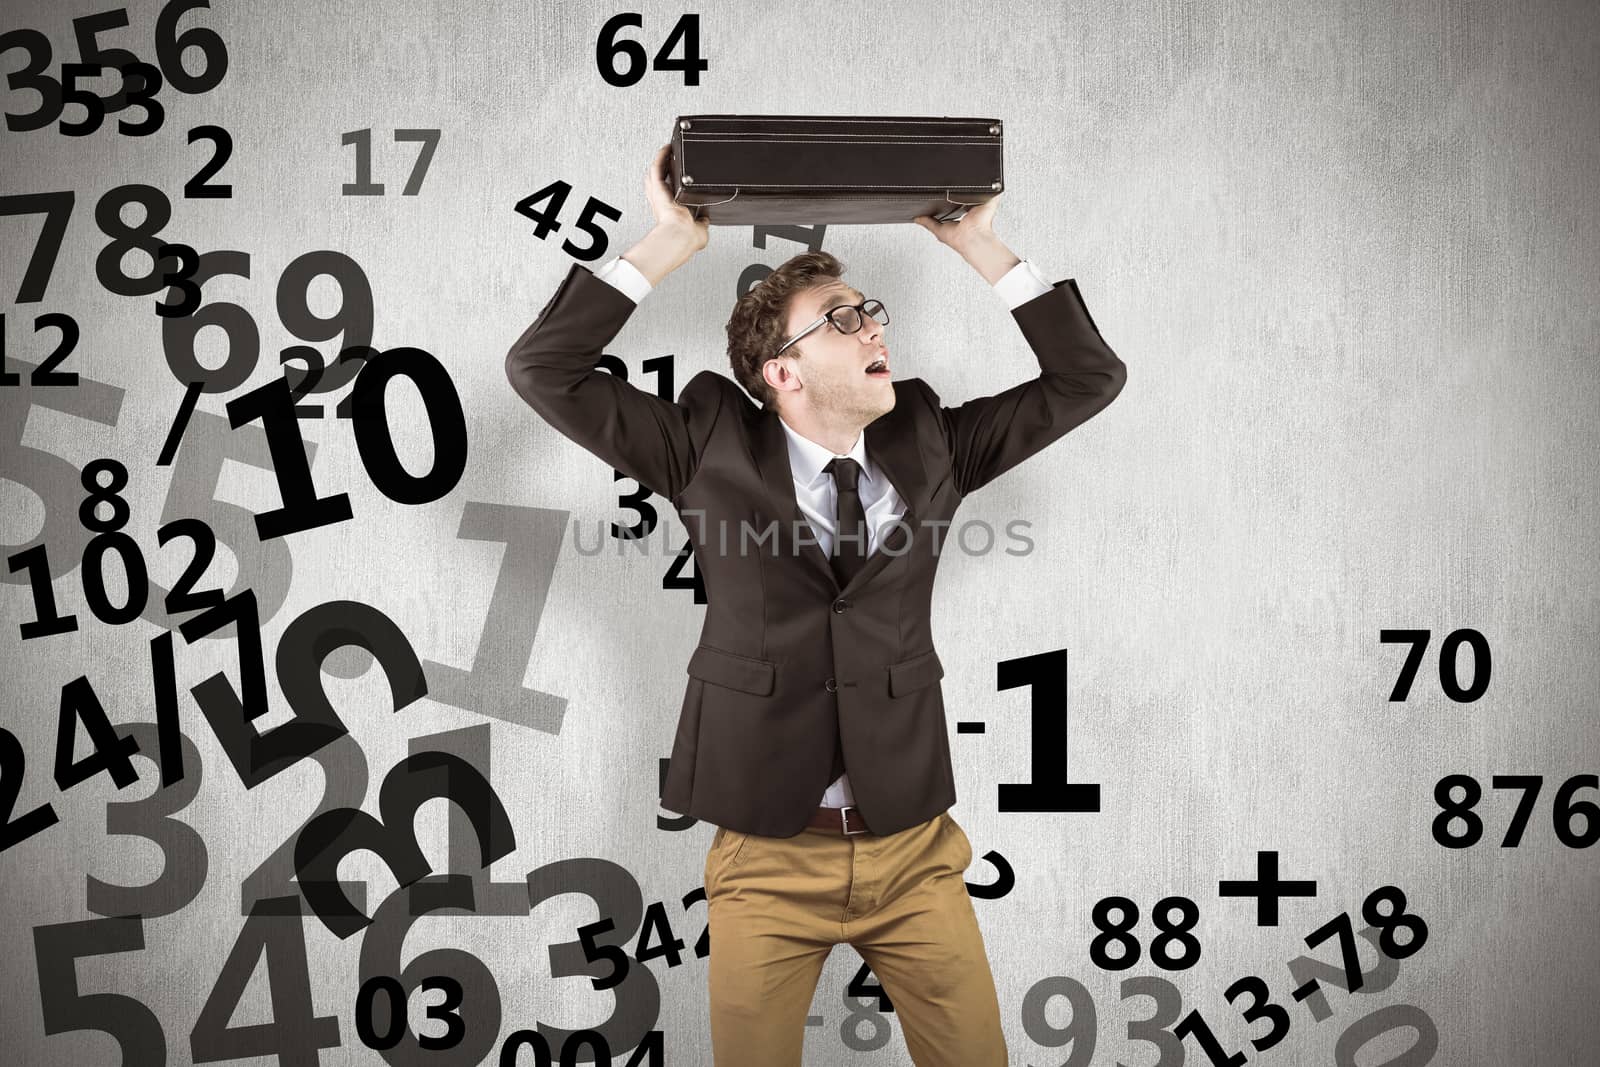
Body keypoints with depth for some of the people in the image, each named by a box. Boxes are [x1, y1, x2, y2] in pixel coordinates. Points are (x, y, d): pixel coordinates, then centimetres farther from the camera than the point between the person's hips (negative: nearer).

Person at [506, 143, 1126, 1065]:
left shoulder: (929, 441, 3)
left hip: (916, 851, 2)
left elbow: (1090, 377, 3)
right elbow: (543, 370, -7)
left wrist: (979, 244, -3)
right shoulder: (714, 445, -3)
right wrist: (670, 244, -12)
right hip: (767, 857, -2)